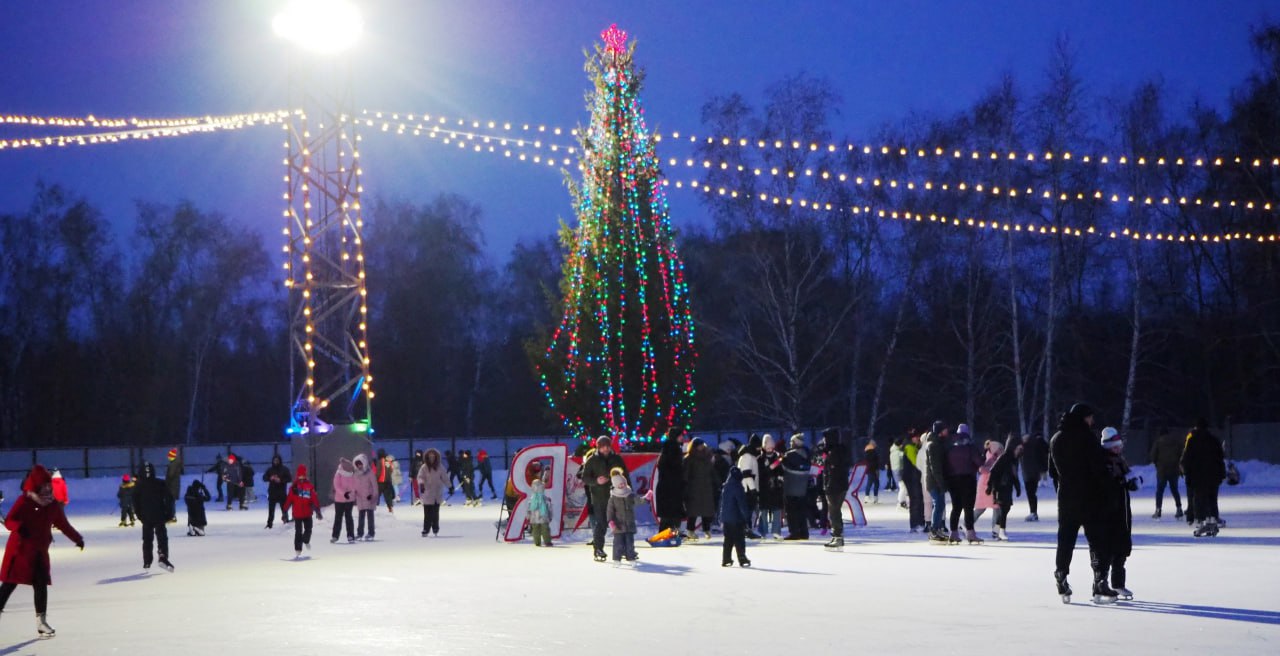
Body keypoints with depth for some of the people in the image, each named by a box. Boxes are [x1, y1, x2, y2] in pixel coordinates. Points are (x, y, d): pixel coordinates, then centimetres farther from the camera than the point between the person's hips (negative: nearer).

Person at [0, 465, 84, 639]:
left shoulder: (53, 505, 5)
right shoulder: (24, 502, -13)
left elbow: (63, 524, 17)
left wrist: (77, 538, 21)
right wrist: (19, 527, -40)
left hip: (40, 551, 5)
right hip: (20, 550, -5)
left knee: (41, 585, 4)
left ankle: (41, 621, 9)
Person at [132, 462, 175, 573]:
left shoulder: (138, 486, -3)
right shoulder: (161, 484, -6)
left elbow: (135, 502, 1)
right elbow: (168, 500, -8)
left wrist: (140, 515, 11)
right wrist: (169, 514, 1)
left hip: (146, 518, 2)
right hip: (160, 517, -2)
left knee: (147, 540, 12)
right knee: (162, 538, 3)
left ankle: (147, 563, 11)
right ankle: (163, 557, -17)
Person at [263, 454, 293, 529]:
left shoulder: (284, 469, 0)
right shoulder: (270, 469, 7)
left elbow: (289, 479, -5)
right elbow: (264, 478, 7)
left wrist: (281, 480, -18)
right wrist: (270, 478, -13)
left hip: (282, 492, -2)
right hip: (272, 492, 2)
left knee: (284, 508, -1)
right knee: (271, 509, 3)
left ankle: (285, 519, 10)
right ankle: (269, 523, 8)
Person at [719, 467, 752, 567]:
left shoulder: (725, 487, 8)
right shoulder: (737, 487, -13)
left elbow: (721, 503, 14)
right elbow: (742, 504, -15)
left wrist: (721, 519, 20)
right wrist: (747, 517, -9)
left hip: (726, 518, 7)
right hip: (737, 519, -7)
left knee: (728, 540, 12)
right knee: (739, 540, 0)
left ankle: (726, 560, 10)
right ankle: (742, 560, 2)